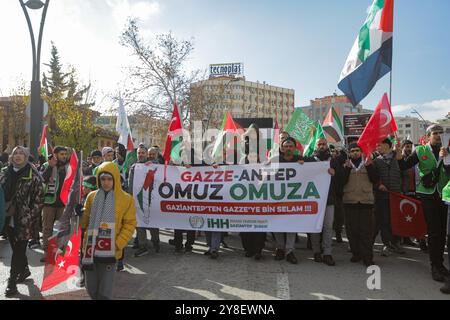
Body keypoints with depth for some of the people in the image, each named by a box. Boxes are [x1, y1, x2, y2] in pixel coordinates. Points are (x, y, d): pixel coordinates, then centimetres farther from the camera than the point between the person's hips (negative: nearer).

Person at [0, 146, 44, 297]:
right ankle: (24, 270, 38)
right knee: (16, 248, 18)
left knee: (18, 250, 1)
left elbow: (39, 200, -10)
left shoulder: (33, 176, -10)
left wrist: (29, 218, -14)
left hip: (23, 221, -5)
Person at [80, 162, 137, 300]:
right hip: (91, 249, 4)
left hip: (109, 251, -4)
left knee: (104, 293, 0)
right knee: (92, 289, 15)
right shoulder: (92, 196, 7)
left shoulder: (126, 199, -4)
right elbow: (85, 220, 15)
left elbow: (130, 225, -3)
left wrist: (117, 244, -10)